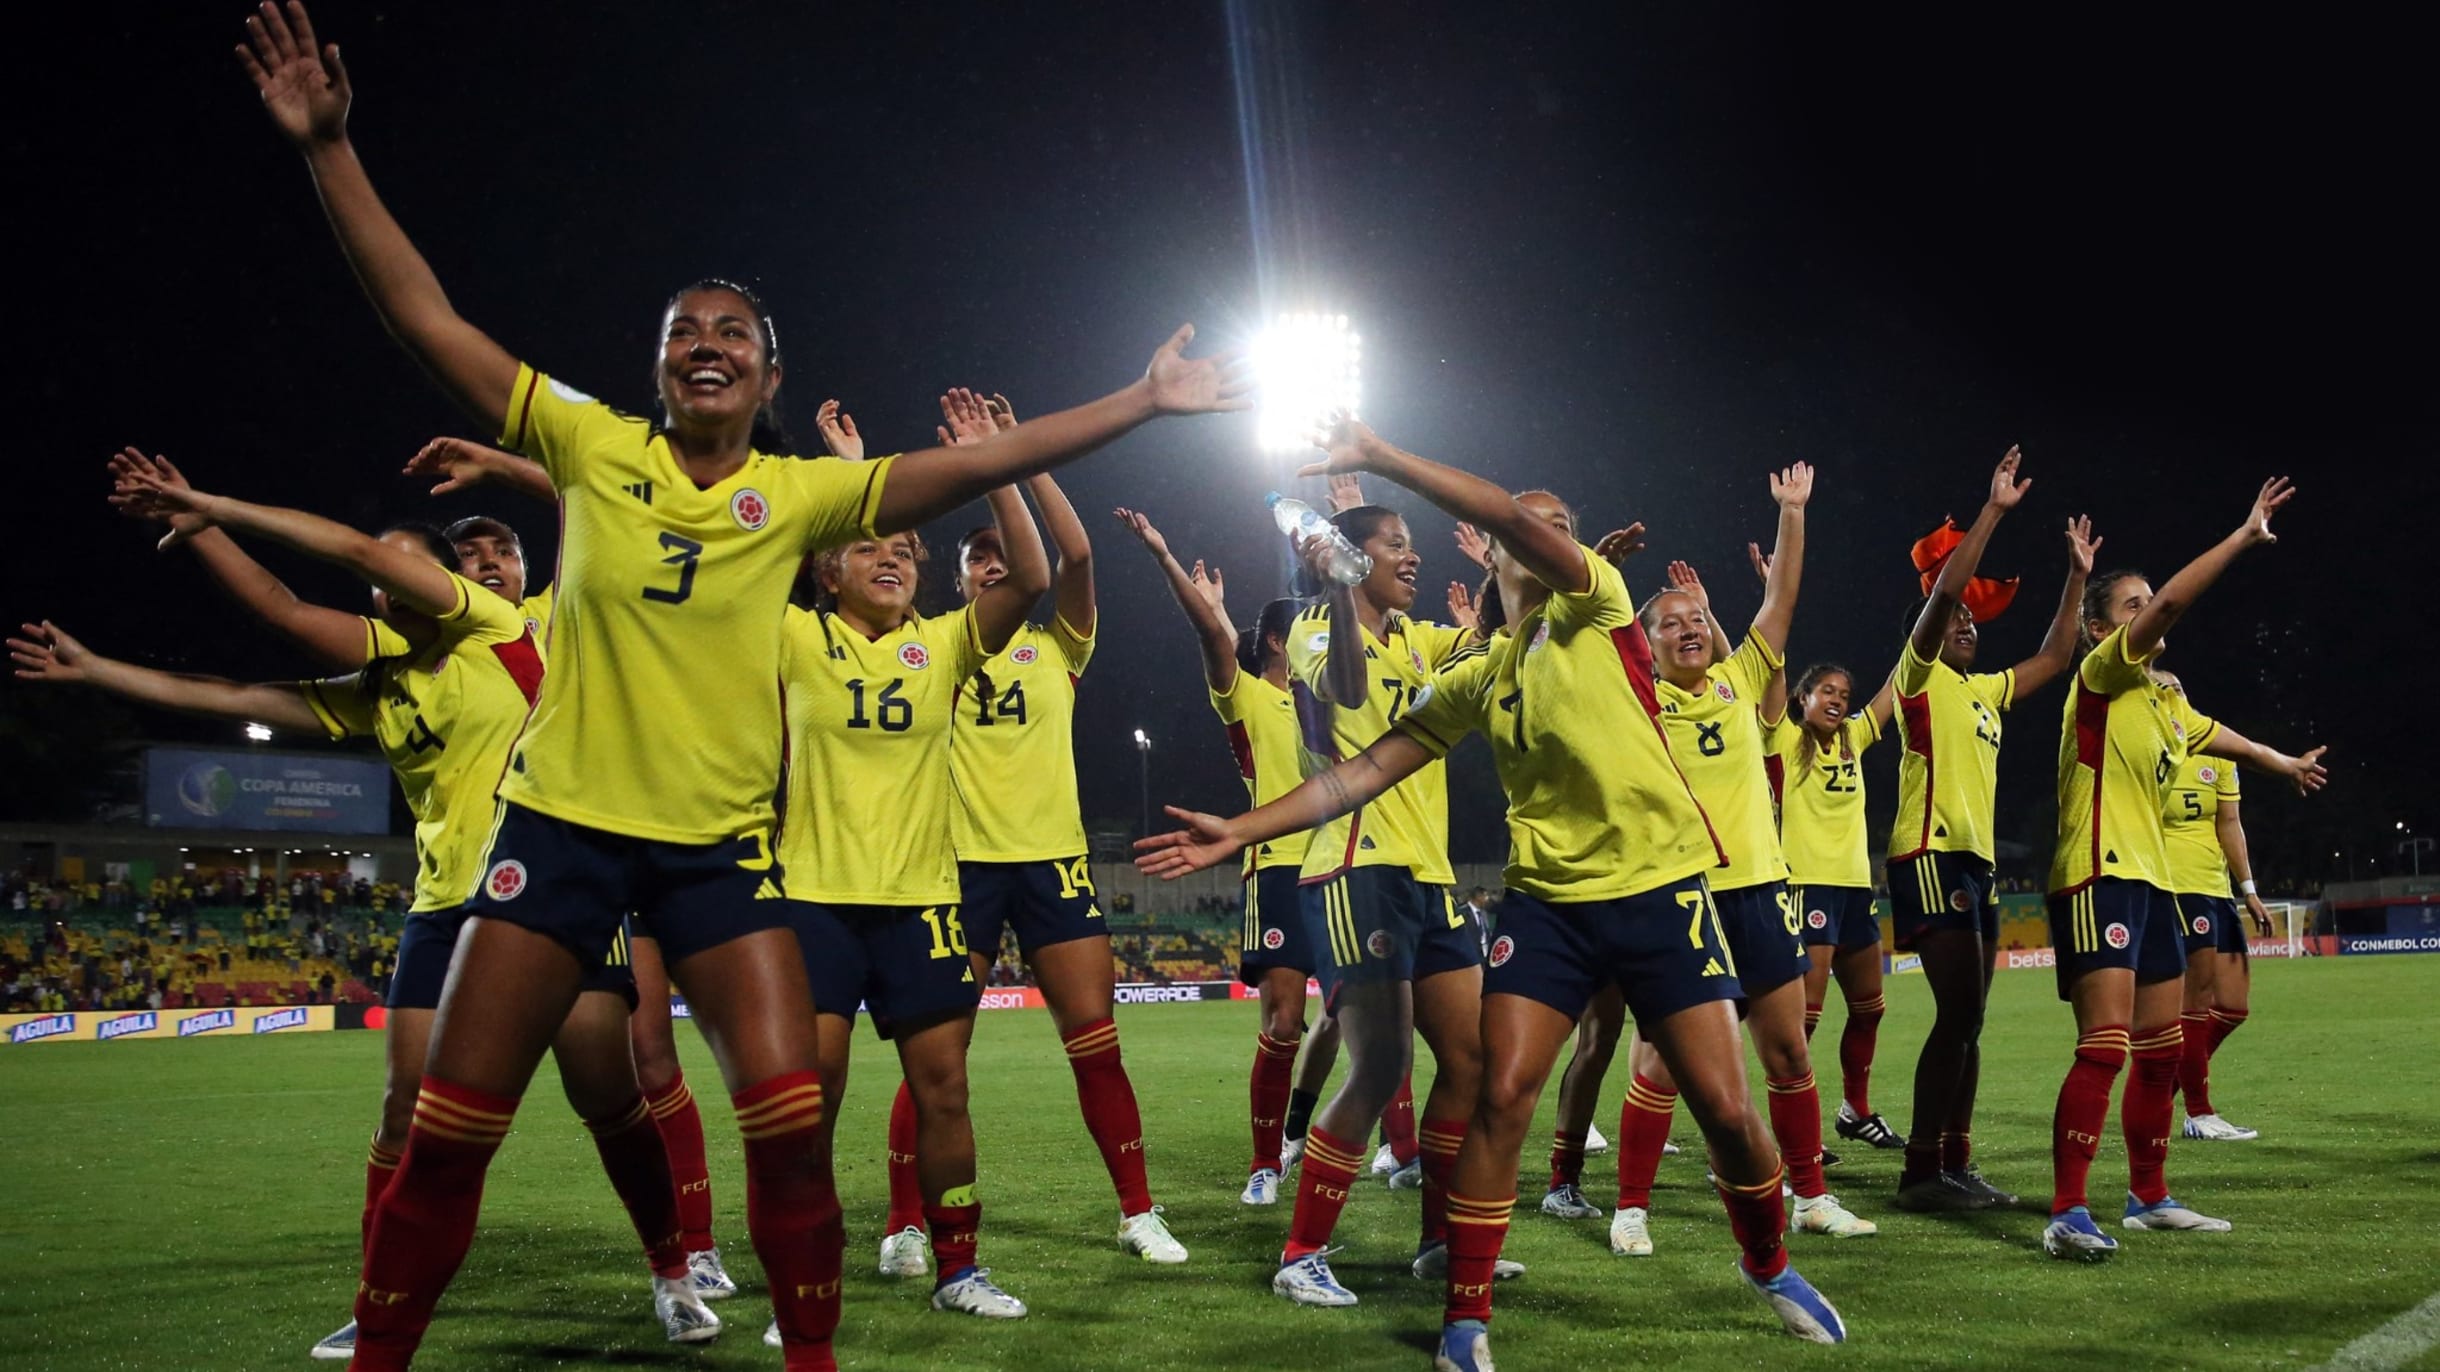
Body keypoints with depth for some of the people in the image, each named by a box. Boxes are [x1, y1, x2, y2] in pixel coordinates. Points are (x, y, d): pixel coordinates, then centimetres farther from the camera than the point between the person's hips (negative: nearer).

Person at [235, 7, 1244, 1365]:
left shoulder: (801, 492, 0)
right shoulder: (596, 449, 0)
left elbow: (975, 463, -4)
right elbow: (428, 319, 0)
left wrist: (1144, 400, -6)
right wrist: (328, 146, -5)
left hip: (722, 841, 0)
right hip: (562, 819, 0)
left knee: (792, 1121, -8)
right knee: (449, 1129, 3)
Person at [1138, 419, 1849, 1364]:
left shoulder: (1598, 609, -1)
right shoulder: (1474, 680, 9)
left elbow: (1505, 512, -19)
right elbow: (1363, 772, 8)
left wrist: (1379, 457, -18)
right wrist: (1241, 830, 1)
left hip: (1660, 889, -2)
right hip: (1548, 902, 3)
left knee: (1726, 1108, -1)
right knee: (1501, 1097, -9)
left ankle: (1770, 1268, 29)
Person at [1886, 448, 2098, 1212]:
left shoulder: (1984, 690, 21)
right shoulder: (1920, 676, -2)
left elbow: (2053, 658, 29)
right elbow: (1944, 590, -15)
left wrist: (2077, 576, 25)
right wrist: (1993, 511, -13)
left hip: (1977, 861, 9)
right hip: (1931, 856, -9)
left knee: (1967, 1018, 9)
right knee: (1960, 1012, -14)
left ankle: (1956, 1165, 14)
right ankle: (1921, 1171, -10)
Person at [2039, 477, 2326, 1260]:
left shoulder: (2163, 696, 17)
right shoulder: (2101, 675, -7)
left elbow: (2214, 735, 38)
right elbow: (2172, 604, -21)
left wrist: (2284, 763, 53)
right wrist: (2243, 537, -17)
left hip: (2150, 879, 9)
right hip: (2097, 879, -9)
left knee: (2162, 1049, 13)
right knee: (2105, 1047, -17)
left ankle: (2149, 1197, 26)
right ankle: (2067, 1215, -16)